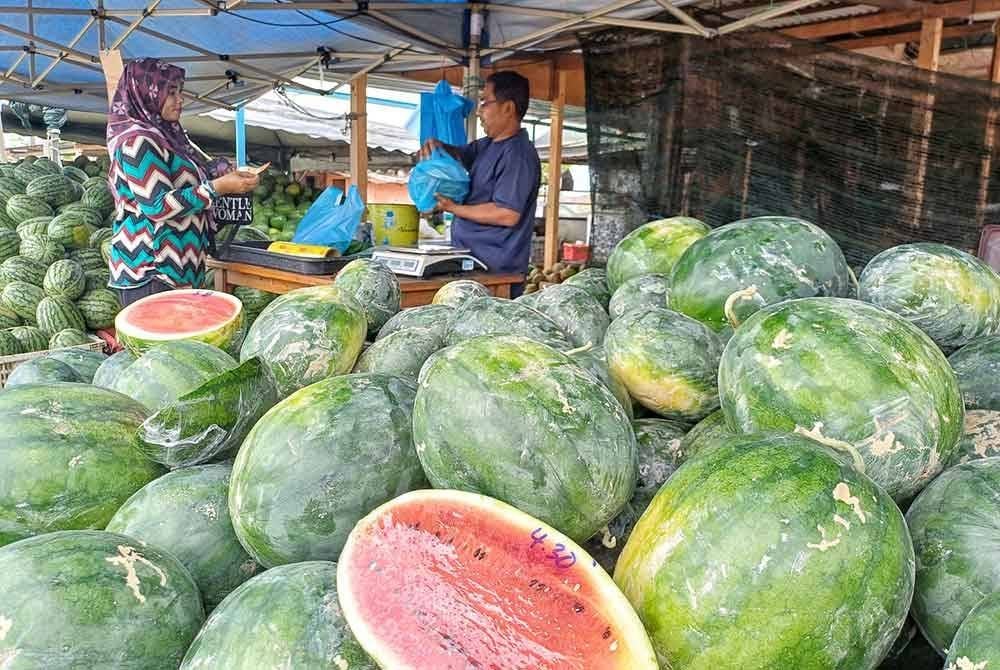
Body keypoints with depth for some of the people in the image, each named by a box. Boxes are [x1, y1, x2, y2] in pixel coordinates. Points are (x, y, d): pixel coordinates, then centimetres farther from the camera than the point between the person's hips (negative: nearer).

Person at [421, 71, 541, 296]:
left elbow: (508, 215, -24)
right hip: (472, 259, 9)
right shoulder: (488, 145, 13)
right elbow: (461, 155, 31)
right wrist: (437, 147, 7)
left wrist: (453, 208, -17)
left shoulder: (518, 155, -17)